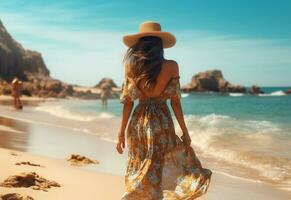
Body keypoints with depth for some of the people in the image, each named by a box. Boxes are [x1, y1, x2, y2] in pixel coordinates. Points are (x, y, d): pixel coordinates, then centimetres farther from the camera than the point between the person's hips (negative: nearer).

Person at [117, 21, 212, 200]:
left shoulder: (131, 66, -1)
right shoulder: (171, 66, -6)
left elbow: (128, 102, 0)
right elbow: (175, 102, -5)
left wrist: (121, 133, 6)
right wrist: (185, 132, 4)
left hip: (138, 124, 3)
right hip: (162, 123, -2)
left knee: (139, 175, 15)